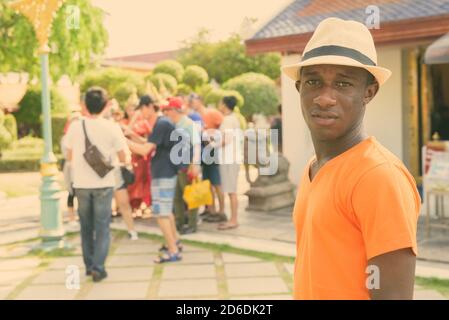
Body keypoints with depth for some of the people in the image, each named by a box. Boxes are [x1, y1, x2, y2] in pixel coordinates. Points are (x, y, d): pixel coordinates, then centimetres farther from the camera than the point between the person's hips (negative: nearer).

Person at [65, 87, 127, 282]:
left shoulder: (75, 127, -3)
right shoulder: (112, 128, -8)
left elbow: (69, 157, 5)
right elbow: (123, 158, -2)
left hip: (81, 184, 2)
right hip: (103, 184, -2)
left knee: (86, 227, 15)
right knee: (102, 227, 4)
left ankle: (89, 265, 22)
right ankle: (98, 267, -3)